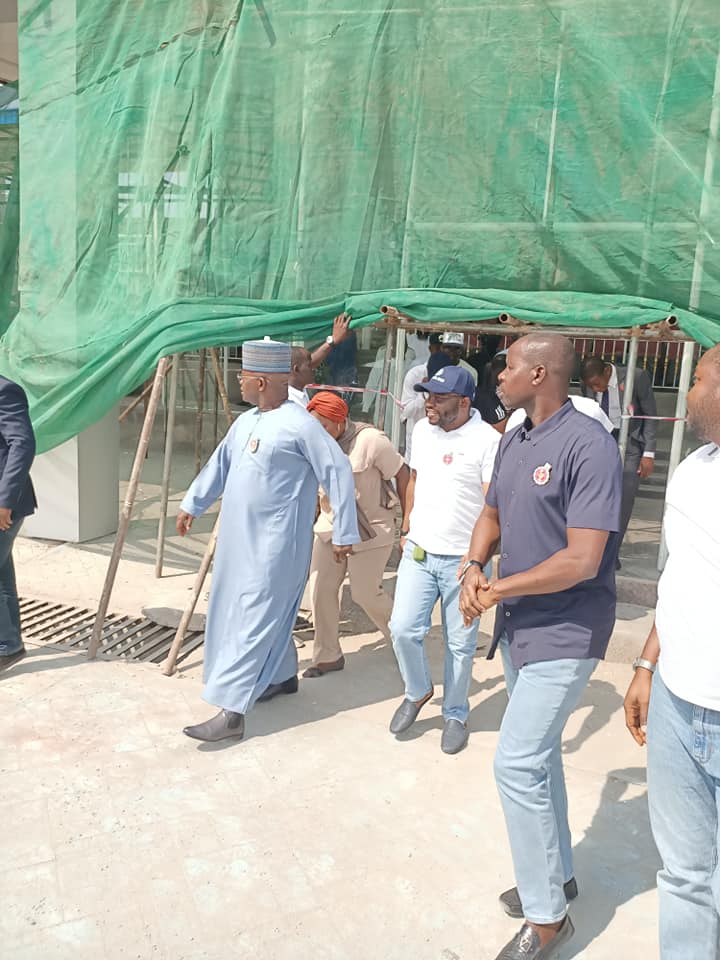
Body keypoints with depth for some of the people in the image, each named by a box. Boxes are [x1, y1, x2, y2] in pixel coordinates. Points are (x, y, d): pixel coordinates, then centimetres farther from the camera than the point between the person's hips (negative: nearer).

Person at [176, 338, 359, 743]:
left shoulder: (300, 425, -15)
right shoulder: (246, 421, 12)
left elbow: (339, 473, -15)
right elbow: (220, 464, 24)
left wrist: (345, 533, -13)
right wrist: (192, 504, 28)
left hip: (274, 543, -9)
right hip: (241, 538, 9)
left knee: (253, 620, -7)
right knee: (268, 613, 19)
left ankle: (232, 712, -3)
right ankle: (284, 675, 39)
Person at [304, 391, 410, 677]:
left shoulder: (370, 440, -21)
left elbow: (402, 474, -13)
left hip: (370, 529, -5)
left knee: (366, 593, 1)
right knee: (321, 589, 0)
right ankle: (328, 656, 17)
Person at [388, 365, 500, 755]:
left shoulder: (487, 441, -14)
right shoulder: (421, 430, 5)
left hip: (463, 560, -4)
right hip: (418, 552, 5)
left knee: (460, 644, 8)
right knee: (403, 629, 1)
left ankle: (455, 714, 29)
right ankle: (418, 691, 29)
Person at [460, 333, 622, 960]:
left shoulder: (588, 445, -21)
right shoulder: (513, 441, 6)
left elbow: (581, 561, -25)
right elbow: (492, 514, 16)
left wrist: (497, 591, -16)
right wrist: (474, 566, -5)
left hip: (565, 632, -8)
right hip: (519, 625, 9)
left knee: (517, 764, -7)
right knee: (537, 755, 20)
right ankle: (556, 874, 40)